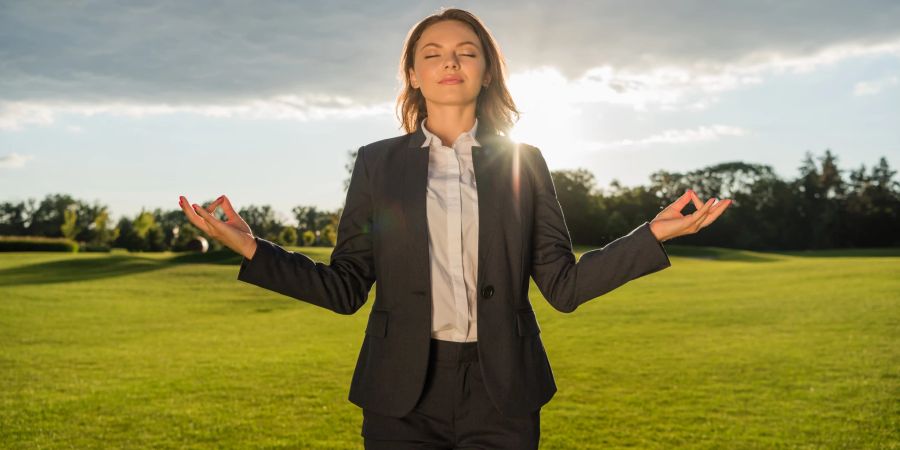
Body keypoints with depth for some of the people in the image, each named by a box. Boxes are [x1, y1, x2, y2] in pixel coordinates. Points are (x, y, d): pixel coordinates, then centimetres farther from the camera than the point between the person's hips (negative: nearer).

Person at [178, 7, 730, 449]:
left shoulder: (522, 162, 6)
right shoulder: (378, 161, 6)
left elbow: (564, 285, 3)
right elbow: (346, 288, 3)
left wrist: (654, 234, -6)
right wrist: (252, 248, -9)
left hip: (502, 394, 0)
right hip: (403, 394, 0)